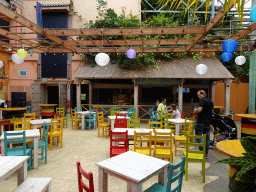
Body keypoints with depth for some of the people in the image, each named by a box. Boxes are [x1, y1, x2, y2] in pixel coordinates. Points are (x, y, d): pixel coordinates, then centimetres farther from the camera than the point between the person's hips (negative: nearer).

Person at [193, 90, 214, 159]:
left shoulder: (202, 100, -13)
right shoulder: (211, 101, 13)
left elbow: (199, 109, -25)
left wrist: (195, 111, -6)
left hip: (200, 123, -8)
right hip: (208, 123, 8)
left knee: (199, 138, 1)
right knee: (207, 139, 12)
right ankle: (206, 154, 19)